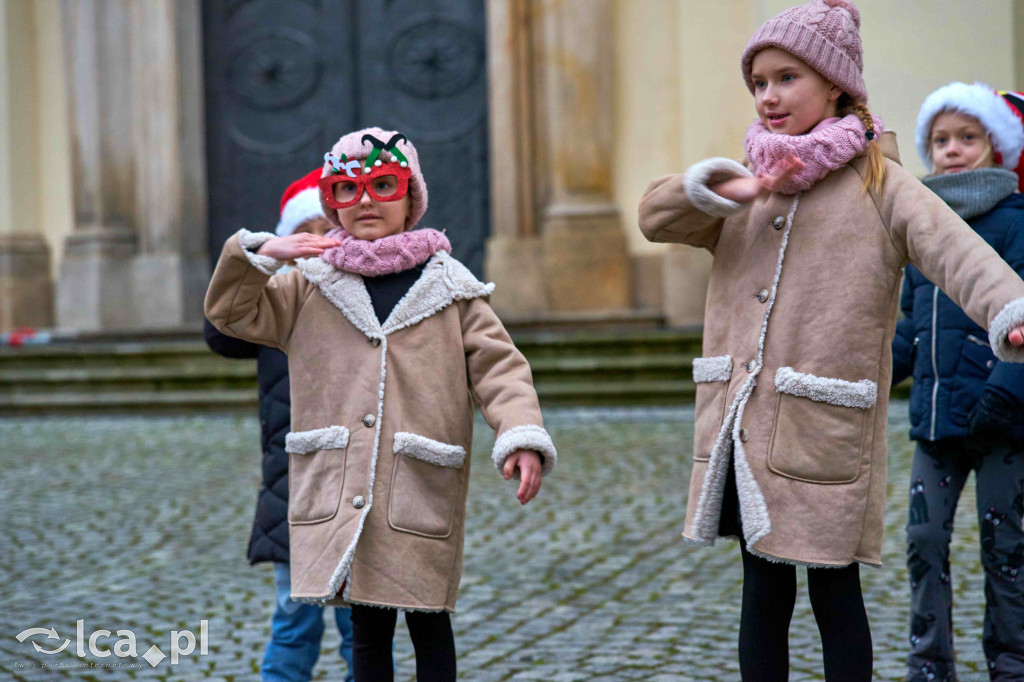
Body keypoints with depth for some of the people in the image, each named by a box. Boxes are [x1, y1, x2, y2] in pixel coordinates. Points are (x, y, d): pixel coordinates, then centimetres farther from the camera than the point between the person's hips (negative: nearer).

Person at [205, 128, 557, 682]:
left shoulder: (450, 289, 4)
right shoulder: (310, 288, 11)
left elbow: (498, 367, -2)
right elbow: (231, 312, 9)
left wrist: (522, 437, -18)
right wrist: (259, 253, -9)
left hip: (421, 494, -1)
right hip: (338, 497, 2)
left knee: (428, 622, 6)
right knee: (367, 626, 10)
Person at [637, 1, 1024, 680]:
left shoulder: (878, 183, -4)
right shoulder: (749, 187, 14)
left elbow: (955, 249, -20)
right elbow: (655, 216, 3)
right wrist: (719, 189, -16)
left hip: (825, 437, -5)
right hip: (741, 432, 5)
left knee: (834, 595, 4)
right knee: (764, 593, 14)